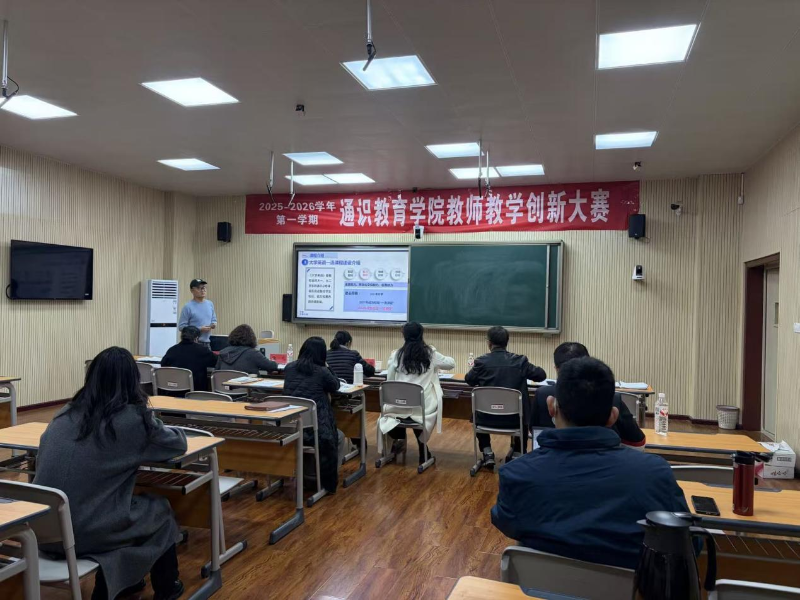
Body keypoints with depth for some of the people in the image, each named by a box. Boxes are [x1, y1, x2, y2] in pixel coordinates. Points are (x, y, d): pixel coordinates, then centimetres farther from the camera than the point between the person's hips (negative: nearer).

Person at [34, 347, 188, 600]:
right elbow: (178, 443, 3)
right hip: (84, 531, -6)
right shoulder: (132, 418, -11)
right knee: (160, 509, 20)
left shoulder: (66, 414, 5)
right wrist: (153, 429, 25)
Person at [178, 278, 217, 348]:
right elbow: (181, 326, -13)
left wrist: (213, 324, -5)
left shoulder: (210, 304, 9)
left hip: (207, 343, 6)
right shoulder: (188, 307, -10)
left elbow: (213, 320, 20)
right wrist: (199, 329, -18)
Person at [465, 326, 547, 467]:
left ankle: (487, 453, 26)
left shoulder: (481, 361, -9)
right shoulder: (520, 360, -6)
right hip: (514, 418, 1)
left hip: (487, 418, 0)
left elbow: (469, 380, 8)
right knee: (525, 414, 35)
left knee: (479, 414, 34)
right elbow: (542, 375, 6)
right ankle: (517, 453, 31)